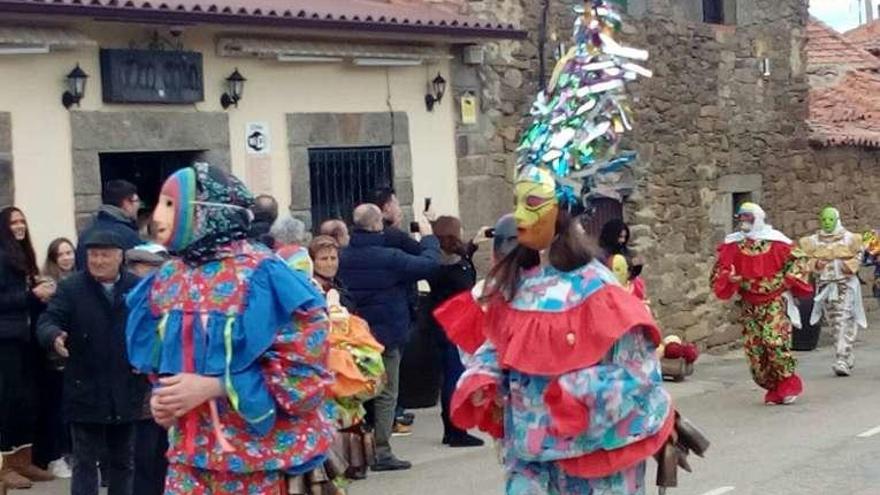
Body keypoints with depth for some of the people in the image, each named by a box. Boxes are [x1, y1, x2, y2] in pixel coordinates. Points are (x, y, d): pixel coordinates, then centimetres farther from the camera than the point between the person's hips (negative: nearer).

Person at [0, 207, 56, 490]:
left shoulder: (24, 257, 15)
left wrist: (42, 295, 2)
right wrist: (33, 295, -16)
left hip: (25, 336, 8)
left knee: (28, 398, 8)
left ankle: (24, 460, 15)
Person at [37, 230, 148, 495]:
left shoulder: (138, 288, 4)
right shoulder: (71, 287, -2)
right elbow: (48, 321, -11)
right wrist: (55, 336, -35)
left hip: (126, 391, 2)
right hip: (86, 391, -2)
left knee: (123, 461, 15)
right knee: (85, 462, 5)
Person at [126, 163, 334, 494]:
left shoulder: (260, 274, -13)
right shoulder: (167, 281, 6)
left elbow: (303, 368, -16)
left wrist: (212, 387, -18)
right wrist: (162, 396, -2)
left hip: (256, 455, -5)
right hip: (189, 453, 5)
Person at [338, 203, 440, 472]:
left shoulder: (342, 258, -2)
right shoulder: (389, 258, -17)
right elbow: (428, 265, -14)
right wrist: (428, 237, 0)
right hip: (386, 335, -5)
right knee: (386, 395, 3)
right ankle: (381, 452, 1)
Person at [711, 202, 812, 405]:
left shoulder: (775, 241, -5)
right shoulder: (733, 245, 1)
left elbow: (798, 259, 6)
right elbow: (720, 270, 6)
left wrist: (790, 279, -7)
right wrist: (729, 278, -13)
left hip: (775, 302, -4)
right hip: (750, 304, 4)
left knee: (775, 341, -19)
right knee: (754, 346, 1)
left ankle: (789, 383, -2)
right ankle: (774, 388, 15)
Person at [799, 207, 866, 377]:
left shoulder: (849, 238, 2)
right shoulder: (813, 241, 7)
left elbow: (858, 256, 4)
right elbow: (806, 261, 9)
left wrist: (848, 266, -15)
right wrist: (816, 264, -12)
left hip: (845, 284, -3)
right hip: (824, 285, 3)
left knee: (845, 323, -11)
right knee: (834, 323, 8)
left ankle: (842, 360, -15)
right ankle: (848, 356, 24)